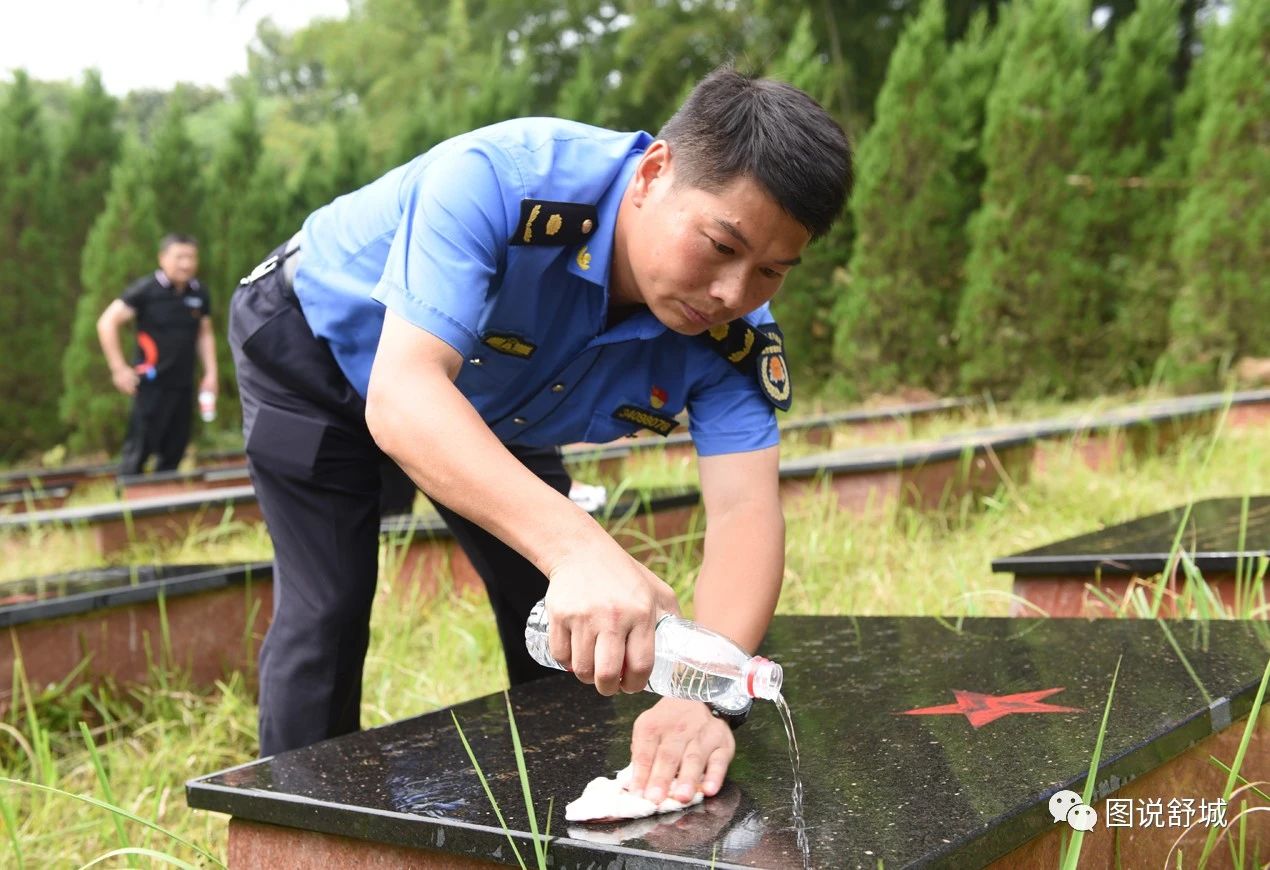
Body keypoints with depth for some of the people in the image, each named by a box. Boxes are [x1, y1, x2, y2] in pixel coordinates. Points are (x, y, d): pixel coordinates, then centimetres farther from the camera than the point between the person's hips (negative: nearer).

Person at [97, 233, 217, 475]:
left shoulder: (199, 294, 7)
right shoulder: (146, 289, -8)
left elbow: (205, 335, 20)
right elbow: (107, 323, -7)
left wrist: (211, 373, 10)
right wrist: (119, 369, -10)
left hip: (183, 385, 5)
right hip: (152, 383, -5)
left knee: (174, 452, 10)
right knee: (139, 449, -6)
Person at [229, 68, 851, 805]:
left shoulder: (734, 336, -27)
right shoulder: (498, 180, -42)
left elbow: (746, 509, -35)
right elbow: (403, 395, -52)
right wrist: (577, 545, -67)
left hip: (488, 407, 4)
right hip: (317, 345, -4)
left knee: (567, 623, 3)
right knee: (327, 615, -11)